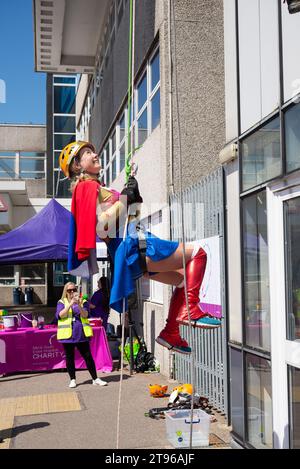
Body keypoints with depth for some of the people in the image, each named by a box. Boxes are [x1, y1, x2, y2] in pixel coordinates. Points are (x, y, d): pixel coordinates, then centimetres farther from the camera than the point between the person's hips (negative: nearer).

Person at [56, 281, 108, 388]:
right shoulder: (61, 302, 6)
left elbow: (85, 315, -5)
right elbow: (60, 315, -11)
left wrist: (79, 305, -21)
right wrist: (70, 304, -19)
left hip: (82, 334, 1)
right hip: (67, 335, -1)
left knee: (88, 356, 2)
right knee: (69, 358, 5)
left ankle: (95, 379, 8)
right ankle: (72, 380, 17)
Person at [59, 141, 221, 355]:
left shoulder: (96, 187, 23)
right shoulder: (87, 186, -6)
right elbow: (101, 228, -20)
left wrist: (133, 197, 15)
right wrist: (124, 199, -16)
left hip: (134, 250, 10)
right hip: (133, 247, -10)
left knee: (184, 279, 18)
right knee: (197, 252, -8)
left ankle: (170, 333, 16)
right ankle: (191, 310, -13)